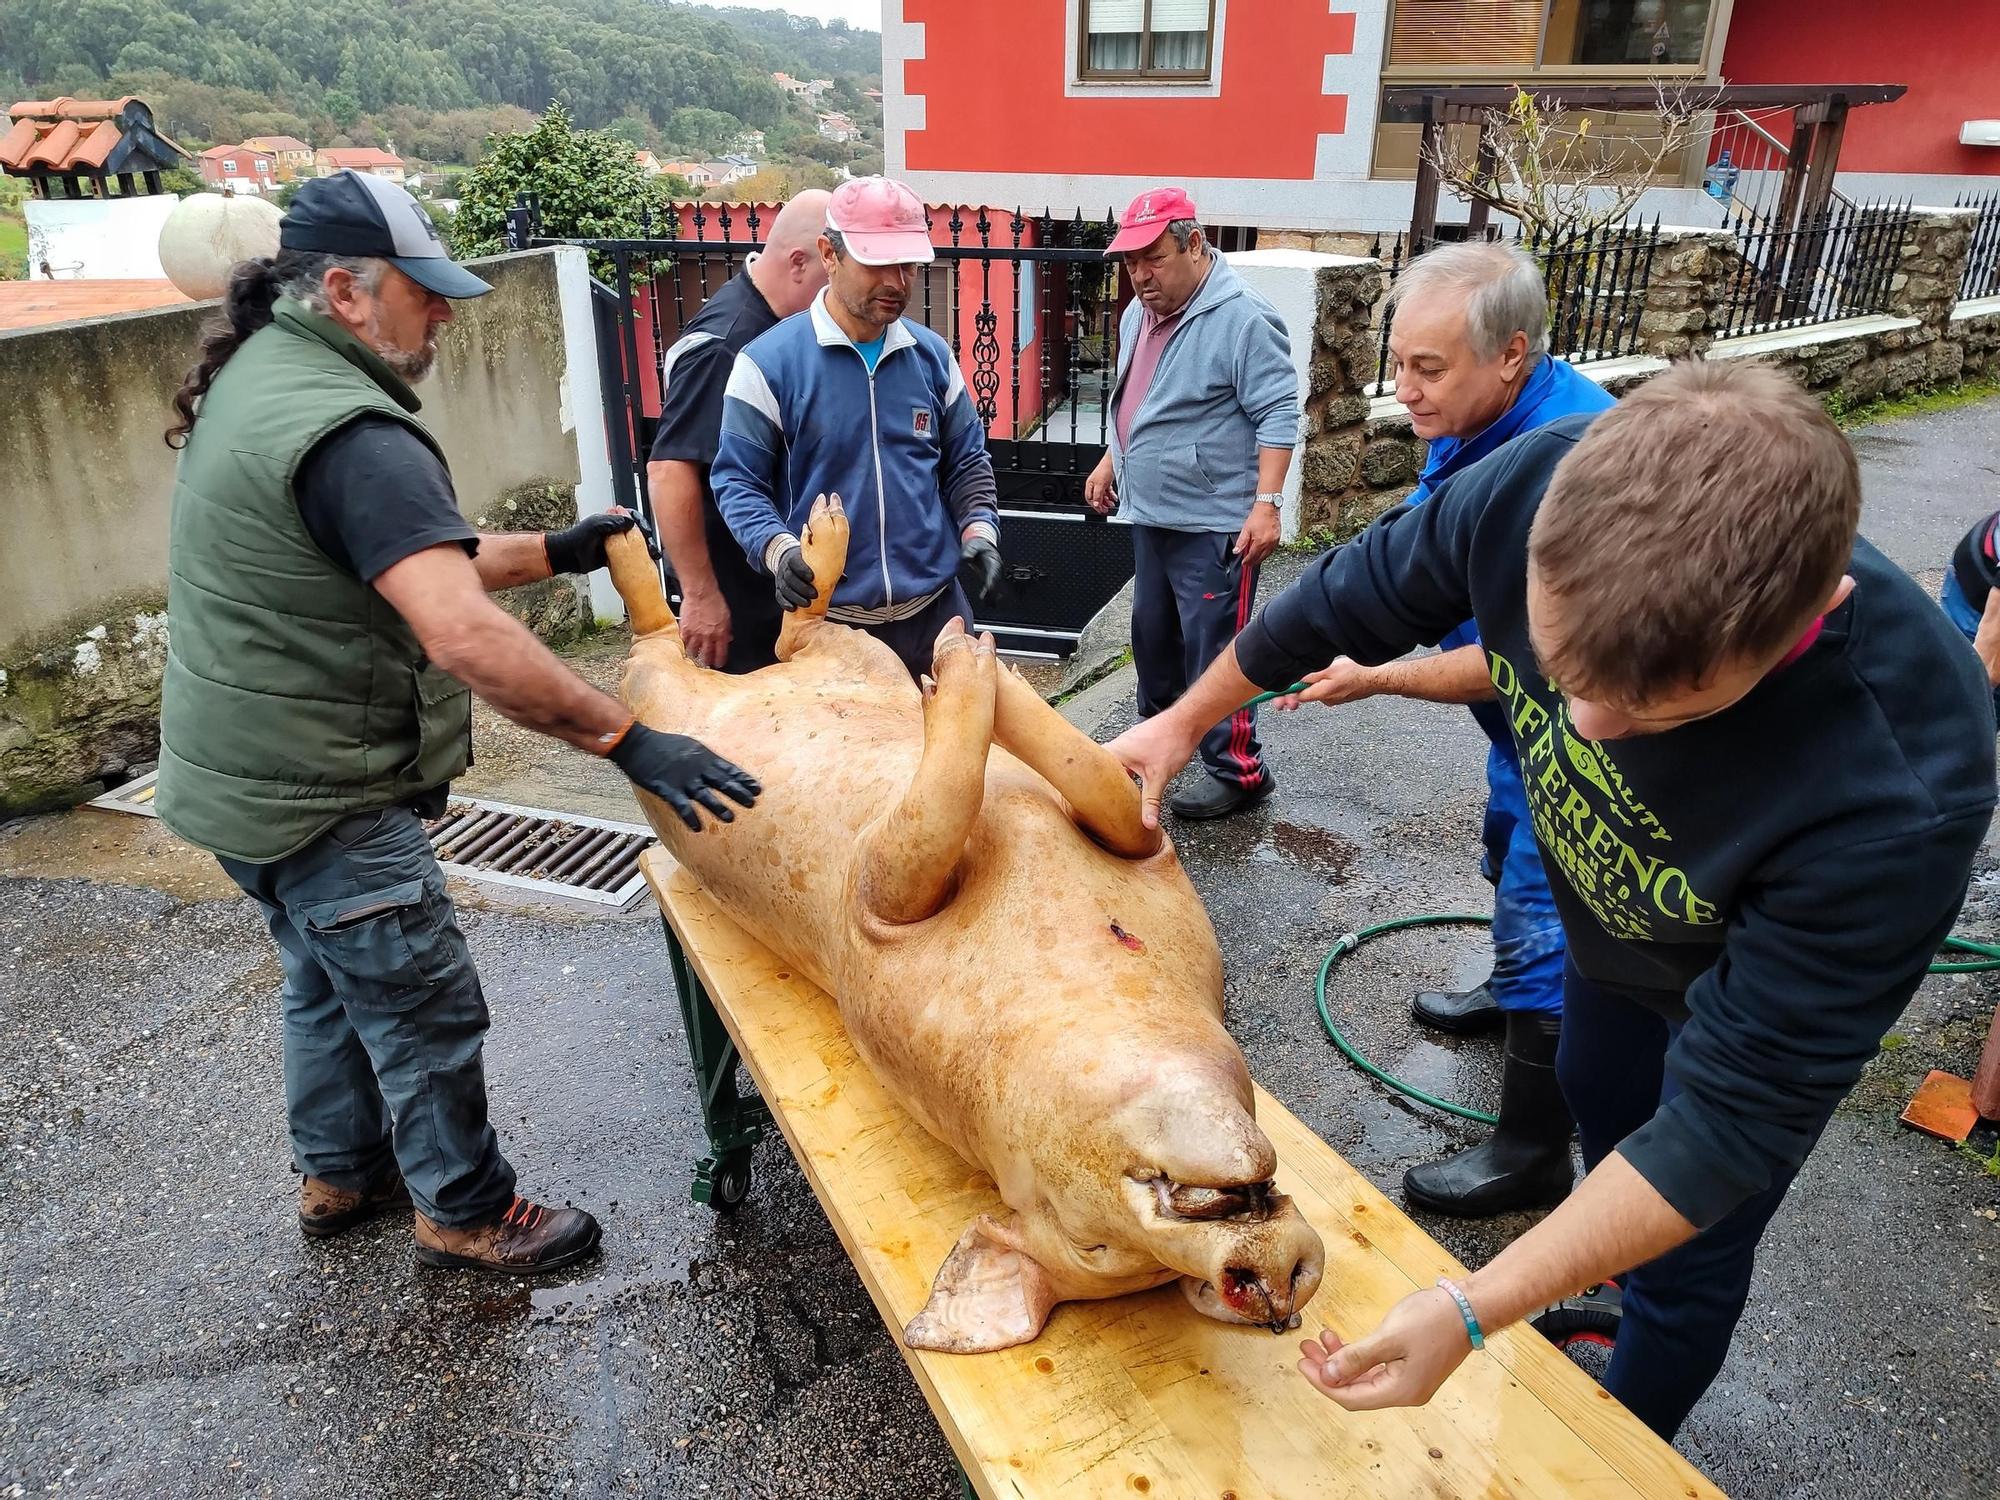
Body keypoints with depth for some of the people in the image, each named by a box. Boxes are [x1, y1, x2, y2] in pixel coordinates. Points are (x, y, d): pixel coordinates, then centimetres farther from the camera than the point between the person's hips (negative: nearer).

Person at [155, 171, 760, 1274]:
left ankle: (339, 1172, 44)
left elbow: (402, 562, 13)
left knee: (329, 979, 26)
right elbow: (464, 635, -38)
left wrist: (554, 552, 7)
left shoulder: (255, 378, 7)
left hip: (243, 774, 10)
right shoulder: (344, 430, -27)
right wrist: (629, 743, -37)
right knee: (425, 1006, 6)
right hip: (316, 798, -10)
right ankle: (466, 1213, 25)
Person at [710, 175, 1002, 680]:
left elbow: (966, 462, 14)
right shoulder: (768, 362, -7)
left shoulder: (933, 355, 6)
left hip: (934, 610, 4)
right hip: (825, 620, -3)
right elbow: (736, 480, -5)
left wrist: (979, 530, -5)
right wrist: (778, 549, -23)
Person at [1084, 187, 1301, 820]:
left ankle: (1237, 773, 8)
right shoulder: (1139, 313, 10)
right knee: (1152, 634, 19)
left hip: (1213, 524, -9)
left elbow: (1277, 415, -18)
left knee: (1214, 650, -4)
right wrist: (1111, 460, 24)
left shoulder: (1242, 318, -16)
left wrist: (1266, 504, -23)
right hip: (1150, 515, 9)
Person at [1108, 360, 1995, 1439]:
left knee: (1685, 1266, 15)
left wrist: (1474, 1310, -40)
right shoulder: (1540, 487, -36)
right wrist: (1187, 718, -1)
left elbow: (1737, 1108, -35)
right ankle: (1618, 1292, 63)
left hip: (1765, 994, -4)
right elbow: (1360, 592, -15)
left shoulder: (1896, 792, -46)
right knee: (1596, 1101, 30)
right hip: (1607, 921, 5)